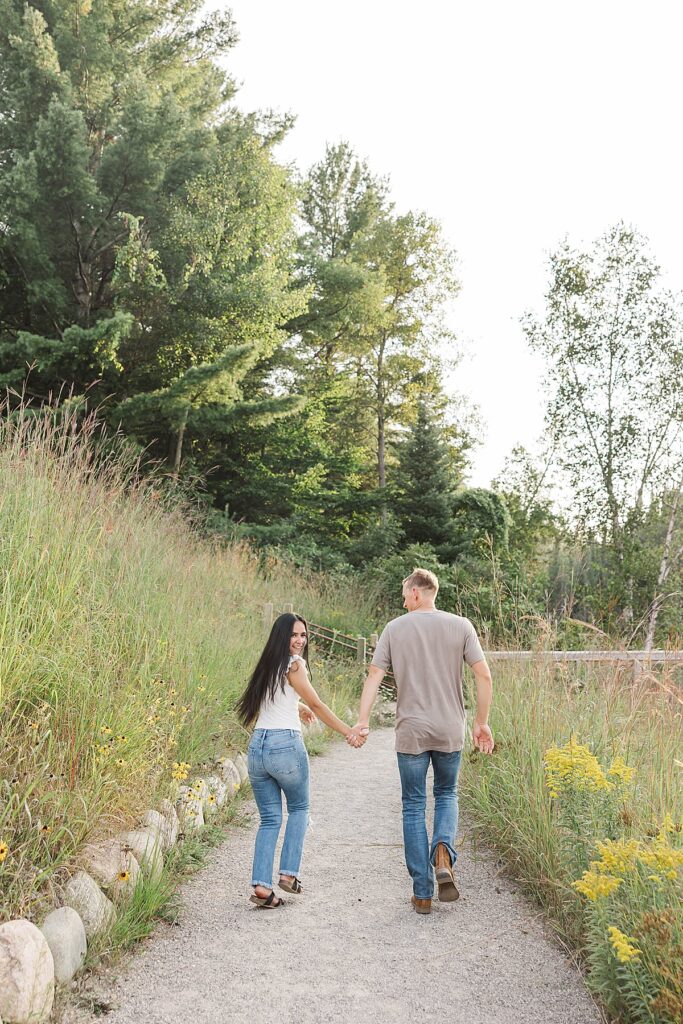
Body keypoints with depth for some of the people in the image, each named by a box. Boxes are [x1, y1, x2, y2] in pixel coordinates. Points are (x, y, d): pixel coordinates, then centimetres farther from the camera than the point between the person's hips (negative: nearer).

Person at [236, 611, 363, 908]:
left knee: (270, 818, 11)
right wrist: (349, 732, -5)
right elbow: (316, 705, -8)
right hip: (286, 745, -6)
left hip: (257, 746, 6)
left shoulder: (267, 667, 16)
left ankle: (261, 885, 0)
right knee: (299, 808, 17)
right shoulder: (293, 664, -7)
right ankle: (289, 872, 11)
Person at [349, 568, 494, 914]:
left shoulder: (395, 628, 0)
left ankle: (422, 894, 10)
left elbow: (374, 676, -6)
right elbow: (483, 676, -4)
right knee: (446, 795, 21)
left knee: (414, 807, 9)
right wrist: (481, 722, 4)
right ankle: (443, 852, -8)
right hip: (450, 731, 1)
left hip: (410, 732, -1)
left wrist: (362, 721, -7)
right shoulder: (460, 626, 1)